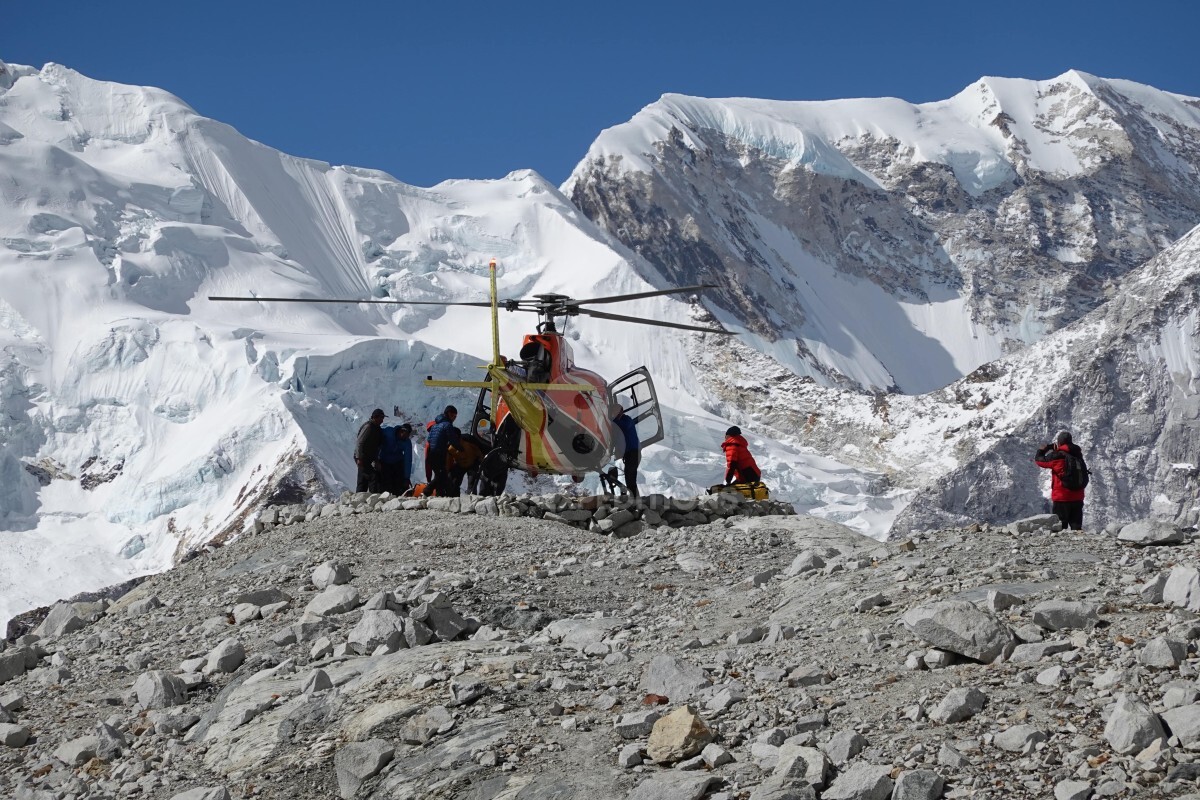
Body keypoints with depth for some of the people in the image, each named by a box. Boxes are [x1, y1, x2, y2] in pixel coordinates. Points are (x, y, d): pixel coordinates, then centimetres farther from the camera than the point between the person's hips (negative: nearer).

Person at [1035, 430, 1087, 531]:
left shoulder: (1057, 456, -14)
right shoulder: (1077, 454, 3)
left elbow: (1038, 460, -2)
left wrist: (1042, 450, 17)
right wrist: (1055, 449, 20)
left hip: (1061, 497, -6)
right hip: (1077, 497, 6)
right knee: (1076, 526, 10)